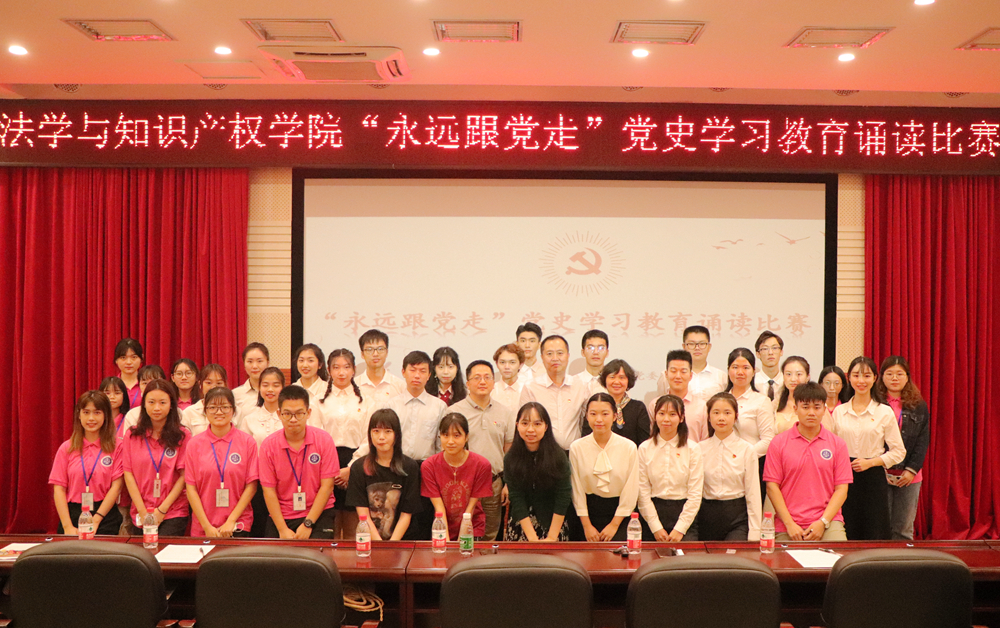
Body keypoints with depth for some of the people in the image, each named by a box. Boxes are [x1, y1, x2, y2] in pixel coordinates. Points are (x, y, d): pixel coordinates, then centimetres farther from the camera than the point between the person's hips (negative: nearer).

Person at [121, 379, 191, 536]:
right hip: (139, 513, 2)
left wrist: (162, 510, -9)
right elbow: (128, 474, 2)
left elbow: (184, 476, -4)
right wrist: (143, 512, -6)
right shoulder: (132, 436, 7)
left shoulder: (183, 436, 0)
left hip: (173, 513, -2)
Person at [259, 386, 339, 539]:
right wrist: (282, 529, -11)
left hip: (318, 514, -1)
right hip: (281, 516, 1)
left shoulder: (324, 440, -6)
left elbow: (327, 485, -7)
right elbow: (269, 490, -4)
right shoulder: (269, 445, -3)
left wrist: (308, 524, -12)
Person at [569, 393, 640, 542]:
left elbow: (630, 491, -3)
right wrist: (587, 525, -4)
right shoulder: (576, 447, -2)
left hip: (619, 513, -1)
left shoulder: (629, 447, -4)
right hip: (589, 511, 1)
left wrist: (614, 524, -6)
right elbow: (577, 490, 0)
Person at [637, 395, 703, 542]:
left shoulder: (693, 449, 1)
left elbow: (695, 494, -3)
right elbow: (643, 492, 0)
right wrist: (656, 528, -7)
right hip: (654, 512, 1)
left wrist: (680, 529, -9)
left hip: (685, 514, -1)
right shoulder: (644, 449, 4)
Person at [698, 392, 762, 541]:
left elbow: (753, 495, 0)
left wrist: (754, 534, -4)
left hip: (737, 517, -2)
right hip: (707, 516, 2)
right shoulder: (700, 448, 4)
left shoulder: (746, 450, -1)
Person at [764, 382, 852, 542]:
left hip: (827, 521, 0)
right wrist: (789, 524, -7)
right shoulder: (778, 443, 4)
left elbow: (841, 489, 3)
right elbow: (772, 486, 0)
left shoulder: (837, 444, 7)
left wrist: (823, 522, -8)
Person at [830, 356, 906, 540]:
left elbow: (899, 451, 2)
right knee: (845, 537, 2)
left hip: (873, 479, -2)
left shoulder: (885, 412, 1)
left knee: (874, 538, -2)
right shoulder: (839, 412, 8)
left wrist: (870, 462, -9)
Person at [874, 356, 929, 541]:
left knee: (903, 529, 4)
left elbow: (923, 441, 5)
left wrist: (912, 470, -5)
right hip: (880, 474, -2)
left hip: (909, 476, 2)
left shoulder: (919, 406, 8)